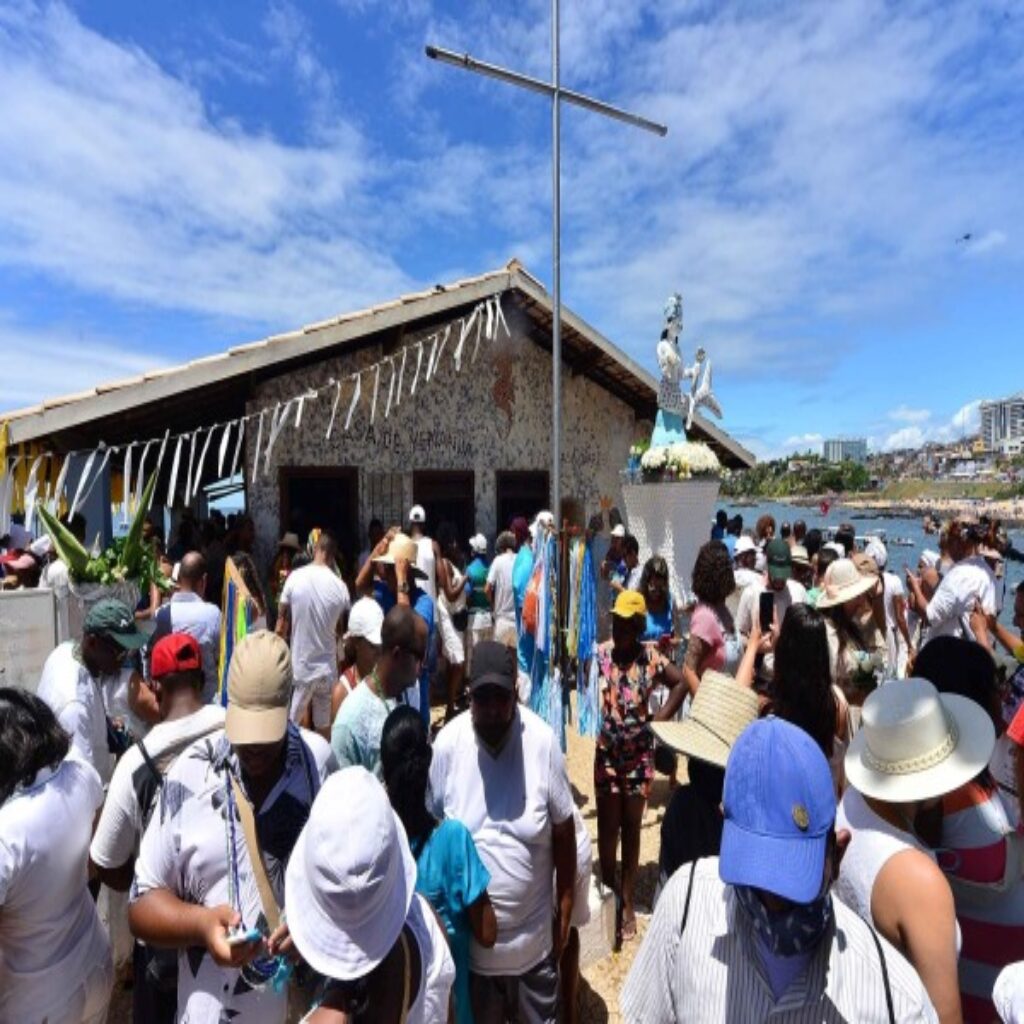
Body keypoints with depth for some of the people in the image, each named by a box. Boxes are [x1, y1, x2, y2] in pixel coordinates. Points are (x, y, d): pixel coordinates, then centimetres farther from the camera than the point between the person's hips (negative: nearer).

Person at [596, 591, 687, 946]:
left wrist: (661, 718, -6)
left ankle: (627, 900, 34)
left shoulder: (651, 657, -10)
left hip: (640, 754, 1)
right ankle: (609, 893, 33)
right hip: (607, 753, -1)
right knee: (608, 827, 11)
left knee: (632, 829, 17)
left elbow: (681, 683, 0)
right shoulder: (600, 654, -13)